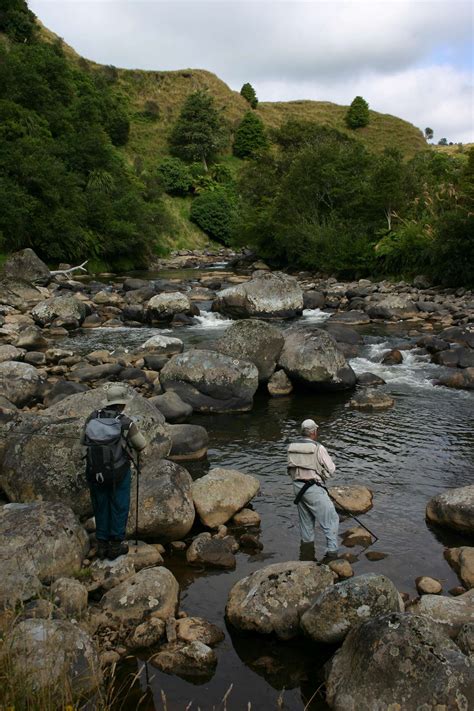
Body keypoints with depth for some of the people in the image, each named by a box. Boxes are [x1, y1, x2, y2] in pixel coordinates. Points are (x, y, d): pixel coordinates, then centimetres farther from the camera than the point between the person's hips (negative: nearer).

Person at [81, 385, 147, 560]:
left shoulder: (93, 417, -10)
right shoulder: (126, 423, -21)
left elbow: (84, 440, 5)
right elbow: (141, 445, -5)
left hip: (95, 472, 4)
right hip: (119, 474, -3)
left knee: (101, 507, 20)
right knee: (119, 507, 15)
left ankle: (102, 545, 31)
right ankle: (115, 546, 25)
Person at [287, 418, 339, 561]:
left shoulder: (292, 447, 2)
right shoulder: (318, 448, -17)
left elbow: (291, 470, 9)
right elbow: (331, 469, -9)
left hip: (298, 487, 7)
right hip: (314, 489, -7)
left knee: (306, 521, 21)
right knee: (331, 519, 5)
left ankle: (307, 557, 31)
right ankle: (332, 552, -1)